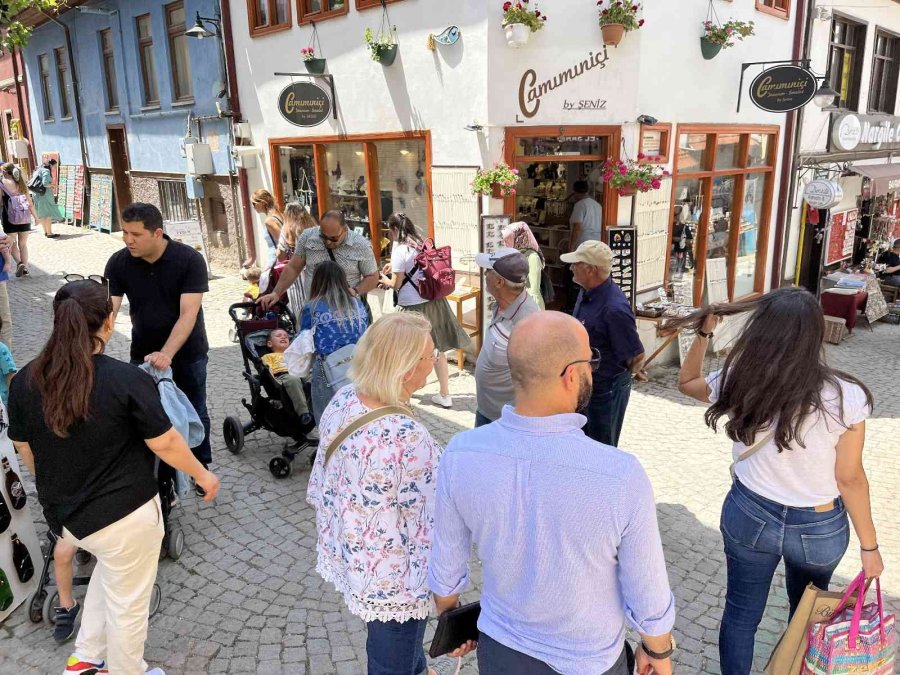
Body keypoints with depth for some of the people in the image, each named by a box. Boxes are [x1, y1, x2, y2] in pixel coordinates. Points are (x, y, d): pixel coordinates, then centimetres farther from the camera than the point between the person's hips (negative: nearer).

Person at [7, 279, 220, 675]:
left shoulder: (25, 381, -6)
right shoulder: (128, 380, -23)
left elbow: (26, 453, 6)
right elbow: (166, 444, -16)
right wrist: (203, 475, 2)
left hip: (63, 515, 6)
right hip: (123, 515, -6)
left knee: (109, 571, 33)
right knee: (127, 604, 16)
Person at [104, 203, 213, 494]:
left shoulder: (190, 260, -20)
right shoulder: (118, 263, -11)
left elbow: (188, 314, -26)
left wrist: (166, 354, -38)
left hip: (187, 353, -2)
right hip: (143, 353, 2)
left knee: (195, 413, 12)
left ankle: (202, 467, 30)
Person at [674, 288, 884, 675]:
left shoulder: (738, 384, -17)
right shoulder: (845, 397, -24)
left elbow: (687, 381, 5)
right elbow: (850, 479, -14)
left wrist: (704, 332, 4)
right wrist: (869, 545, 0)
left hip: (748, 514, 0)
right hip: (819, 527, 0)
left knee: (740, 613, 21)